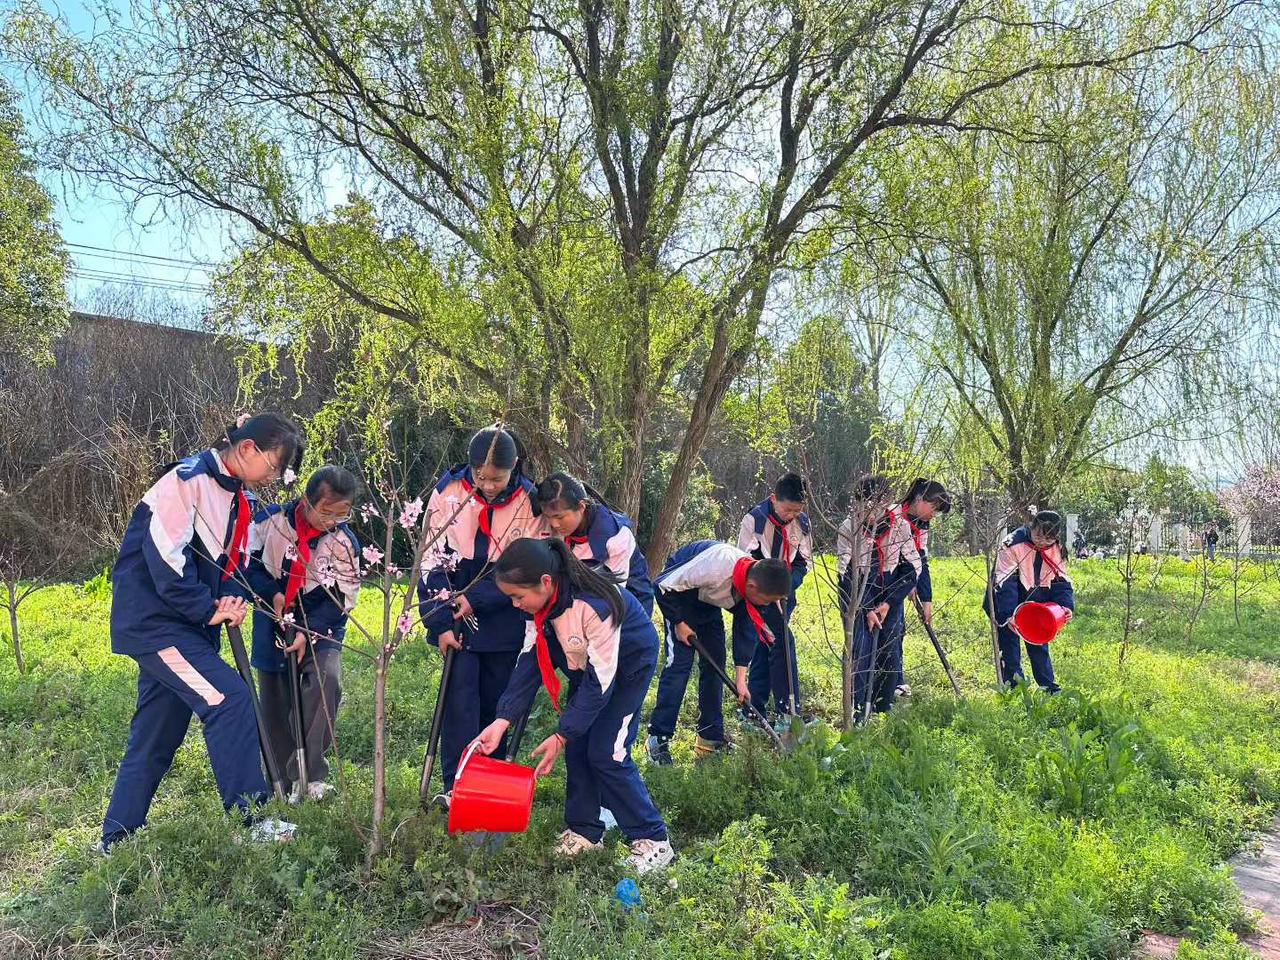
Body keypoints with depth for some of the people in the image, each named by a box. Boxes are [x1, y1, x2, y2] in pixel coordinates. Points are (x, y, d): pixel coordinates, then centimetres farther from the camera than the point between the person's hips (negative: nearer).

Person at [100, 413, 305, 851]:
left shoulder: (241, 499, 12)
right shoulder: (188, 479, -16)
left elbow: (235, 563, 14)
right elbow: (164, 555, -22)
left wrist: (233, 600, -7)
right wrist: (208, 611, -17)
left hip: (190, 625, 9)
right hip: (153, 619, -9)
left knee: (157, 733, 13)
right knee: (228, 697, -17)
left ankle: (117, 839, 25)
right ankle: (251, 817, -11)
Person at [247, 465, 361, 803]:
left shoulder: (345, 542, -10)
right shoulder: (271, 520, -11)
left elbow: (340, 599, -9)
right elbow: (248, 562, -1)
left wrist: (308, 634, -19)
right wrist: (273, 594, -16)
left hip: (321, 628, -1)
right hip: (272, 624, 1)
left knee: (327, 680, -26)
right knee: (275, 704, 6)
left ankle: (311, 775, -21)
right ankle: (288, 777, 24)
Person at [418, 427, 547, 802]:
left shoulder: (529, 502, -7)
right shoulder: (448, 493, -7)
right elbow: (433, 562, -6)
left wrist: (476, 599, -14)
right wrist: (442, 623, -10)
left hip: (504, 620, 1)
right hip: (456, 616, 0)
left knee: (497, 699, 7)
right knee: (460, 694, -8)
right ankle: (456, 783, -3)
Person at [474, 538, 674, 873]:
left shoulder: (594, 604, -40)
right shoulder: (543, 600, -18)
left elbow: (600, 679, -31)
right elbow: (530, 658, -15)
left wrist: (561, 736, -28)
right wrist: (502, 721, -23)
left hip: (629, 664, -7)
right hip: (588, 664, 7)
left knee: (606, 754, -10)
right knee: (576, 746, 2)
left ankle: (653, 840, 3)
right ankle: (585, 831, 18)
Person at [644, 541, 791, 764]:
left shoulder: (755, 583, -18)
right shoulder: (715, 568, -41)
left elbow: (746, 629, -9)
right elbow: (665, 585, -30)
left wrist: (741, 679, -10)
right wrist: (679, 623, -21)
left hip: (708, 602, 7)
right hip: (678, 594, -7)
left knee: (715, 663, 3)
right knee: (679, 662, -15)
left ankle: (710, 737, 12)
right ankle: (658, 738, -10)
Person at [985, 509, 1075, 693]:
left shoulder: (1057, 550, -7)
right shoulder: (1012, 545, -24)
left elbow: (1061, 582, 1)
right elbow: (1003, 583, -28)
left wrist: (1065, 606, -18)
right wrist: (1009, 616, -37)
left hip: (1036, 602, 5)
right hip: (1006, 605, -5)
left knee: (1039, 644, 11)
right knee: (1009, 644, -4)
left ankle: (1049, 687, 21)